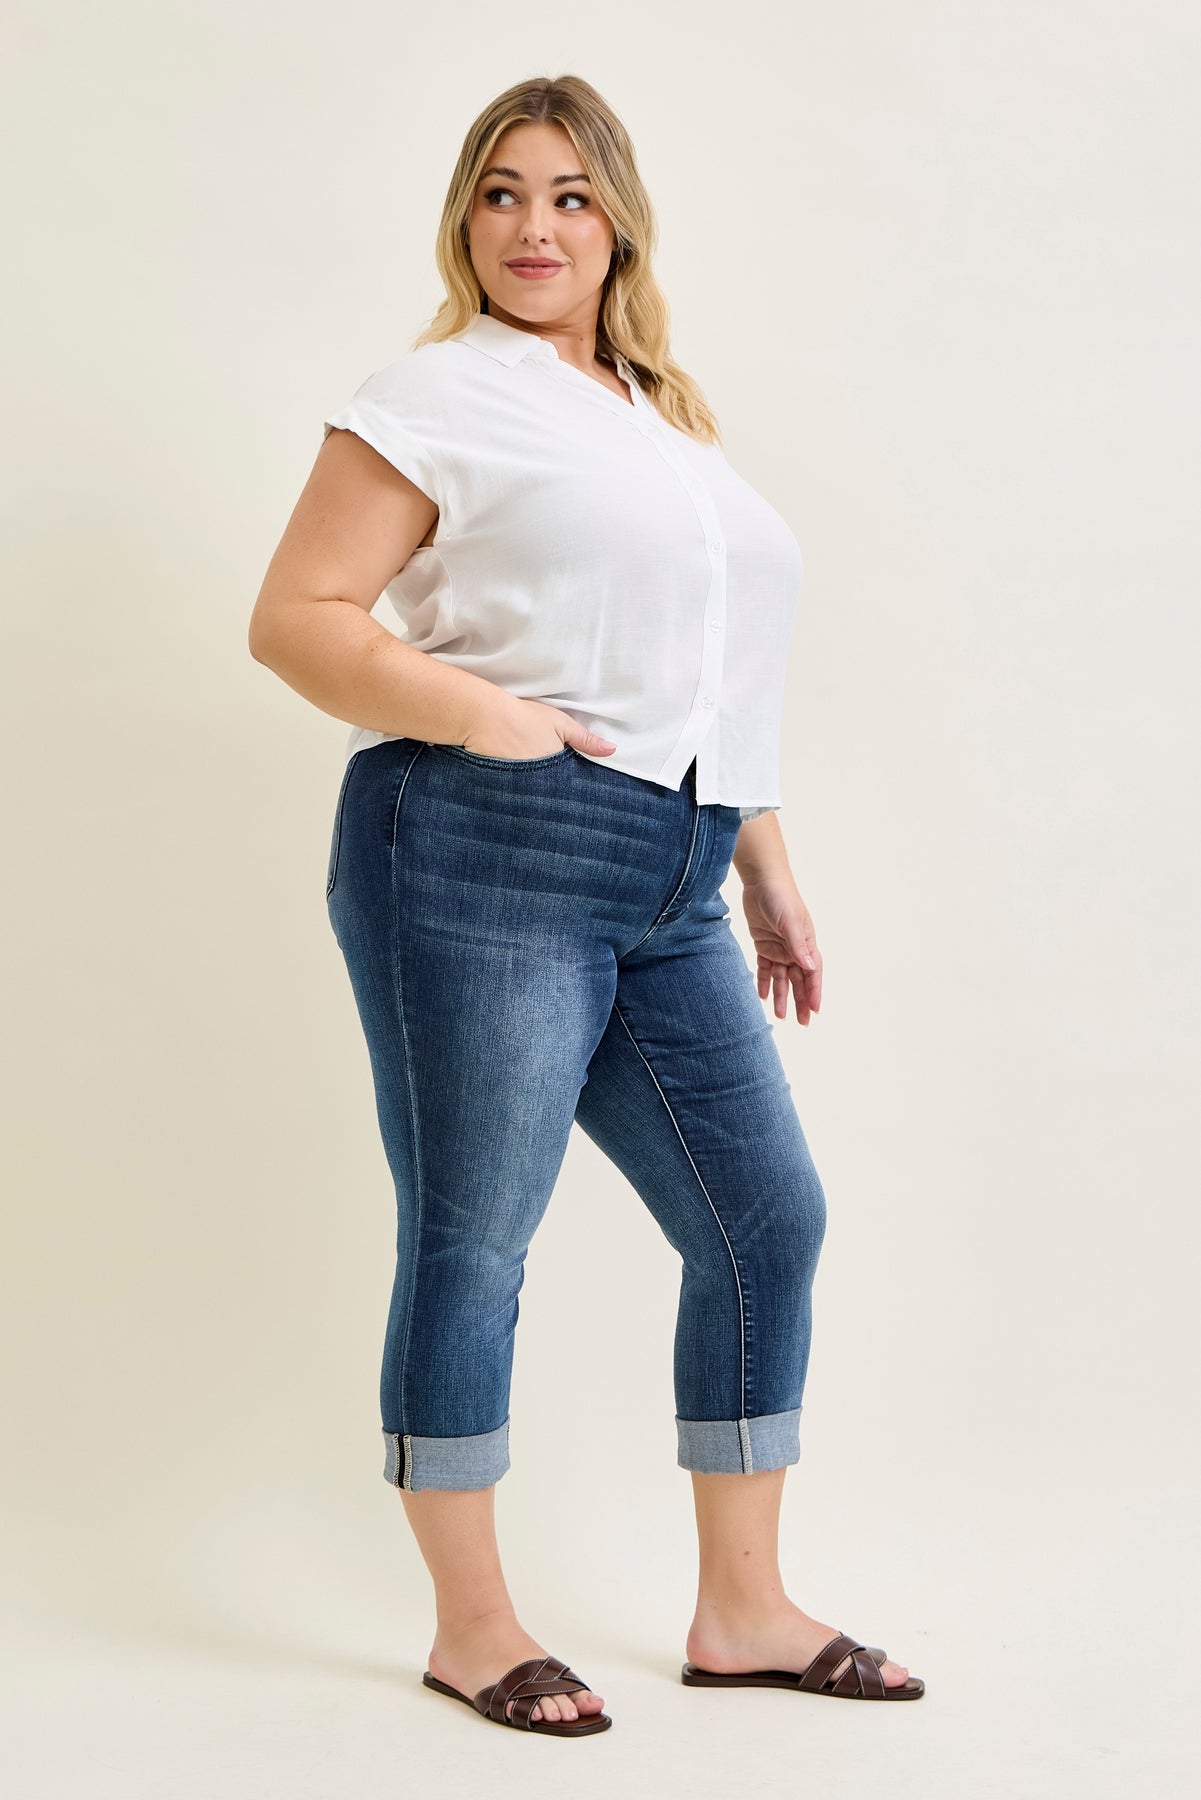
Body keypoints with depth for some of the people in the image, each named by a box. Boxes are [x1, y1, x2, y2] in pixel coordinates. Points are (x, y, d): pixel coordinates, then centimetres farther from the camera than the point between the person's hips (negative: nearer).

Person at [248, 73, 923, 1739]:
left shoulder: (667, 417, 24)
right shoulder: (444, 394, 1)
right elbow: (294, 618, -5)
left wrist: (772, 877, 24)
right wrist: (473, 712, -18)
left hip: (669, 905, 8)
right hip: (485, 860, -7)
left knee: (768, 1217, 7)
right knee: (470, 1241, -2)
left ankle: (743, 1612, 19)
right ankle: (471, 1627, 14)